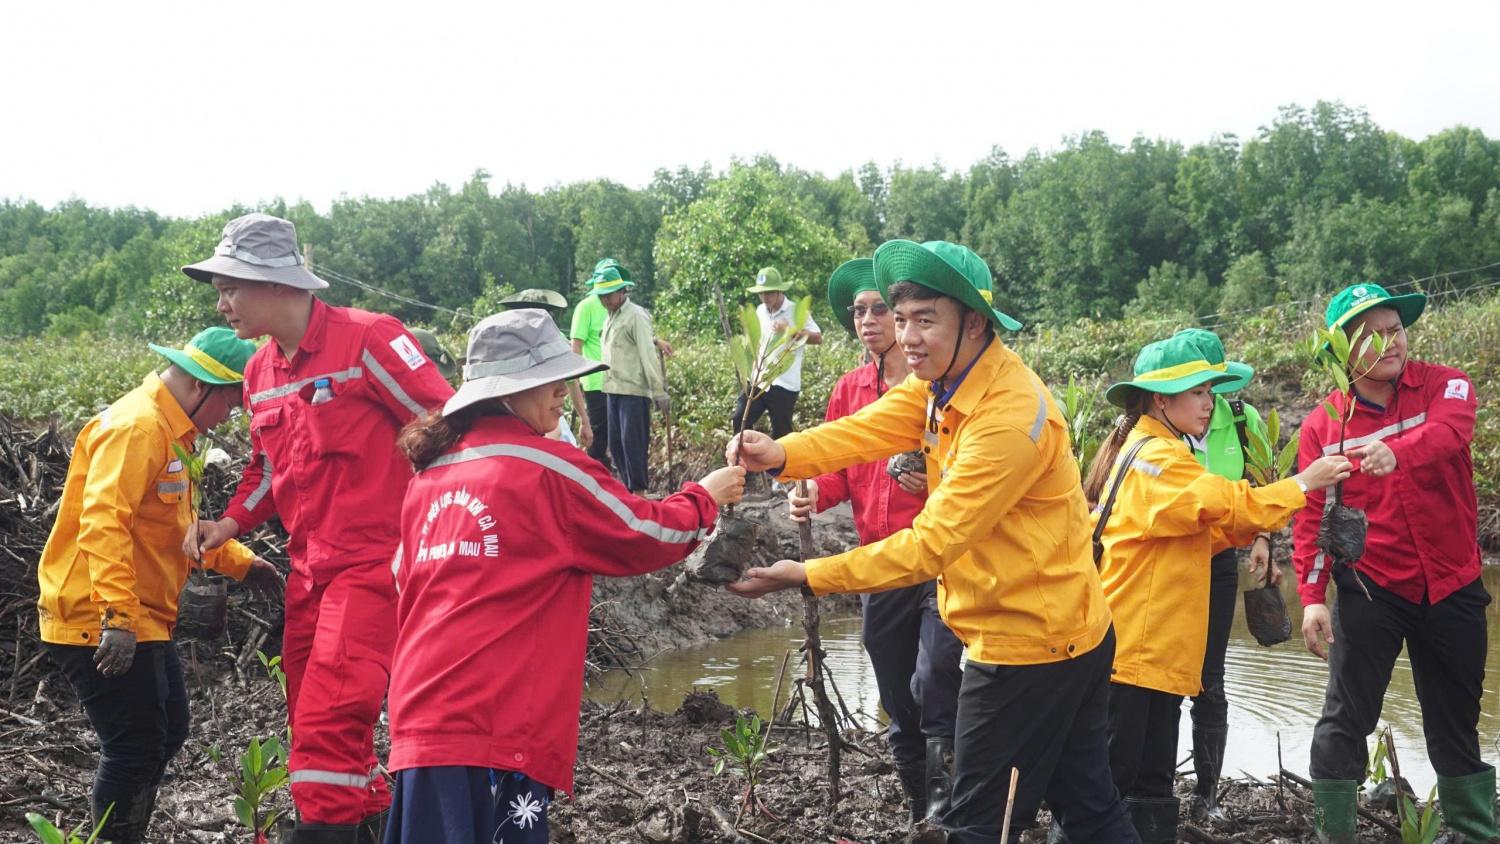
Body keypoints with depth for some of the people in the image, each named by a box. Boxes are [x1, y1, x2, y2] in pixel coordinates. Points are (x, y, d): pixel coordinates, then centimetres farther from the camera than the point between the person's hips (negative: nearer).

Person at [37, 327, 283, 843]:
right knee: (135, 749, -8)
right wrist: (118, 616, -36)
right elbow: (103, 523, -29)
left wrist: (240, 563, 16)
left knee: (166, 736, 19)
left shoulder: (172, 431, 15)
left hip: (142, 621, 11)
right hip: (100, 621, -11)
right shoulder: (137, 426, -18)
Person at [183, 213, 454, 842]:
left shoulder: (367, 340, -13)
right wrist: (232, 522, 7)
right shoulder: (260, 371, 12)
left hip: (371, 564, -8)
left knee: (327, 725, -17)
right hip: (309, 570, 8)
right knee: (311, 720, 14)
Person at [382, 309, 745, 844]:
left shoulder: (430, 476, 13)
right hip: (495, 728, -7)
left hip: (422, 720, 7)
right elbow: (643, 538, 5)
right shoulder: (548, 469, -5)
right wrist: (706, 498, 22)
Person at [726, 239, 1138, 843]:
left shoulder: (1012, 418, -27)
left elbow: (933, 544, -28)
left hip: (1029, 645, -9)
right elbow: (864, 431, -12)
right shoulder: (943, 378, 2)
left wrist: (808, 577, -28)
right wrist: (781, 453, -30)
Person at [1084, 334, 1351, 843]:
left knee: (1150, 786, 13)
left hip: (1153, 650, 10)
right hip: (1133, 652, -10)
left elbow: (1198, 534, 19)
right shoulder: (1159, 458, -13)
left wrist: (1241, 527, 4)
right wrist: (1302, 484, -8)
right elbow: (1228, 504, -18)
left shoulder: (1148, 452, 18)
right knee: (1109, 785, -6)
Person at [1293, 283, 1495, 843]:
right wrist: (1312, 597, -13)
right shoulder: (1323, 426, -3)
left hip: (1452, 586, 1)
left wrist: (1396, 453, -48)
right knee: (1347, 719, 0)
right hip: (1369, 590, -1)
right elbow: (1311, 517, -4)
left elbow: (1448, 432, -27)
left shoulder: (1445, 386, -4)